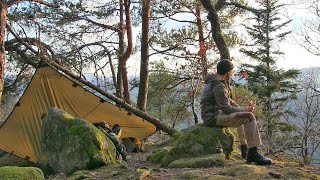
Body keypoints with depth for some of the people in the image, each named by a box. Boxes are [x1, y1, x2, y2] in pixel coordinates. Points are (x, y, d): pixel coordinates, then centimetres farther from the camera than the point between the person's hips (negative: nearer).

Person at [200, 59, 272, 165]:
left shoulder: (214, 80, 13)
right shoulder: (218, 86, -19)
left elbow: (227, 100, 22)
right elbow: (226, 108, -21)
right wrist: (245, 109, -10)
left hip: (212, 114, 11)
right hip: (213, 117, -11)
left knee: (241, 116, 31)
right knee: (249, 117, -20)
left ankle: (245, 150, 33)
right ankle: (253, 154, -14)